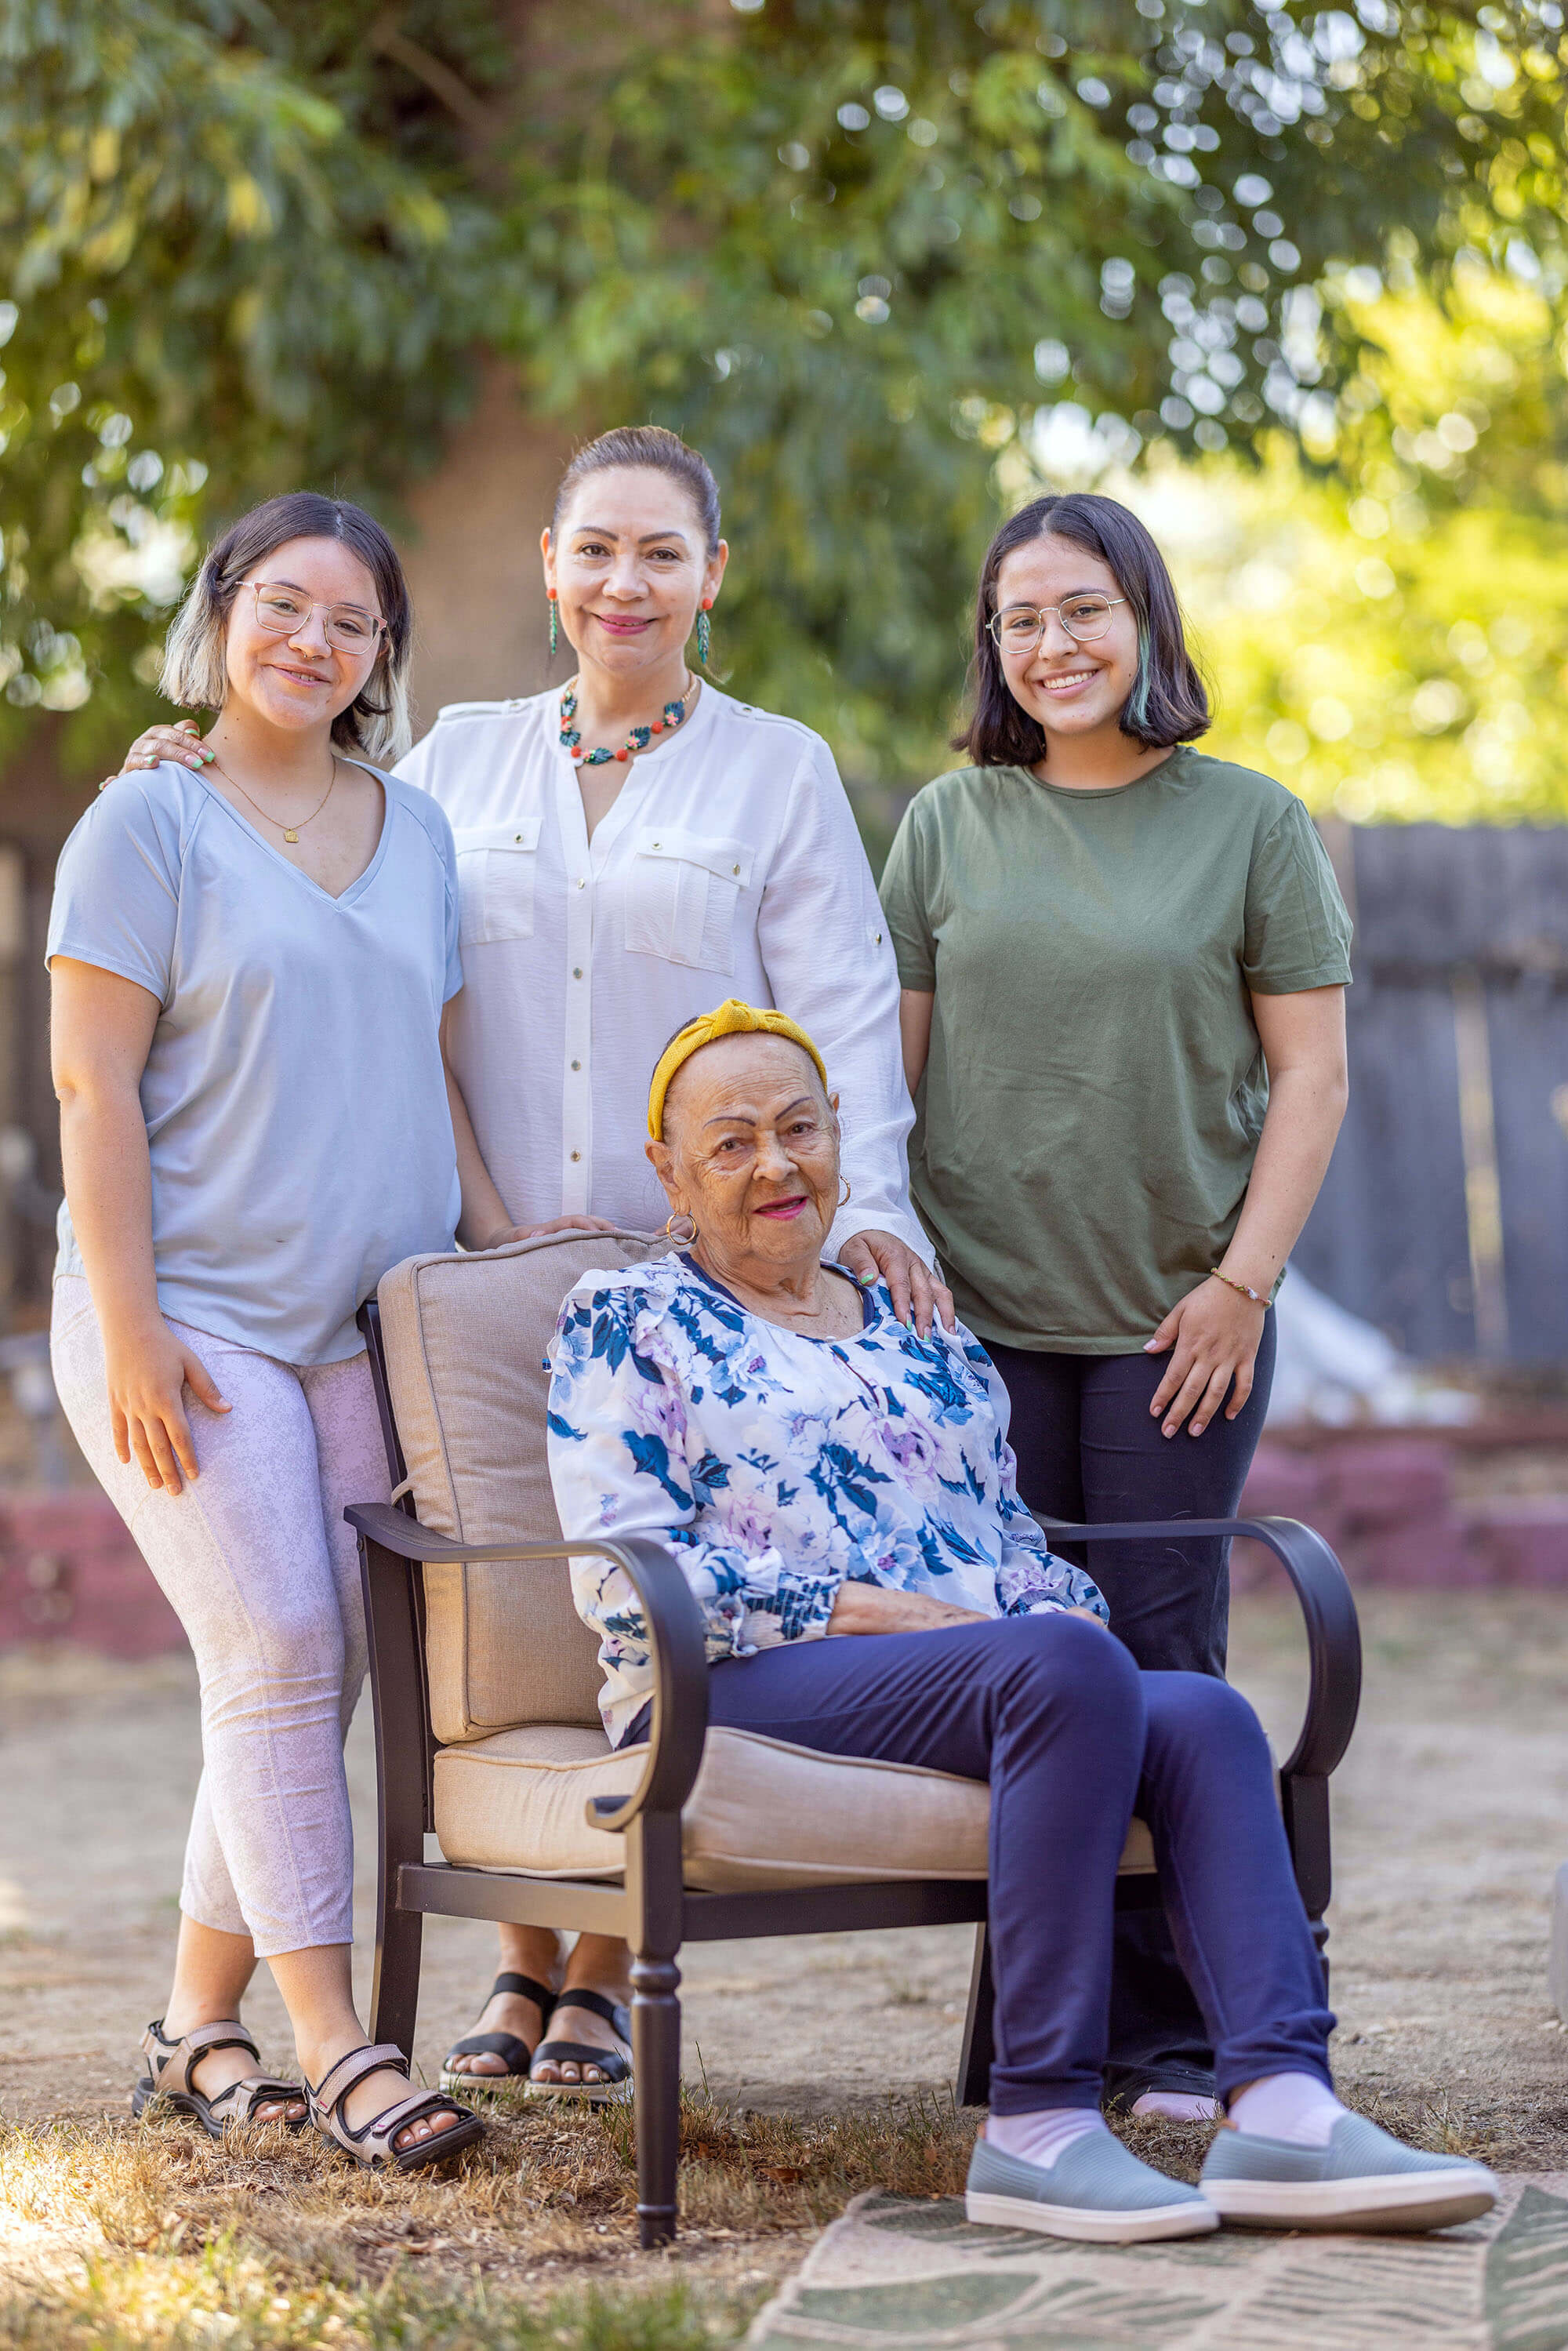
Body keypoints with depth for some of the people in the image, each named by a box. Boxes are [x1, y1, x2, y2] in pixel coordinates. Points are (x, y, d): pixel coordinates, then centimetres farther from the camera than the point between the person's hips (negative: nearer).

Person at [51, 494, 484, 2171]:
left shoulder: (416, 832, 14)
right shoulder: (149, 821, -2)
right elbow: (93, 1087, -7)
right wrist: (128, 1328, -13)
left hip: (369, 1323, 5)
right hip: (192, 1318, -5)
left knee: (313, 1674, 3)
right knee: (277, 1657, -11)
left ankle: (198, 2027, 14)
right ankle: (334, 2048, -7)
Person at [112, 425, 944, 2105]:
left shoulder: (778, 772, 6)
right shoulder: (463, 758, 13)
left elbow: (842, 1010, -1)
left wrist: (866, 1200, -15)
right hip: (496, 1266, 2)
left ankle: (603, 1978, 11)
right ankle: (523, 1962, 15)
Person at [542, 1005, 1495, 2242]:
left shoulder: (928, 1339, 27)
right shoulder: (623, 1322, 9)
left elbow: (1018, 1546, 25)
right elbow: (621, 1574, -3)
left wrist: (1071, 1612, 0)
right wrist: (866, 1609, -11)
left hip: (984, 1672, 6)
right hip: (743, 1693, -5)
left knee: (1202, 1715, -26)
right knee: (1064, 1664, -34)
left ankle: (1282, 2108, -42)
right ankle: (1040, 2124, -37)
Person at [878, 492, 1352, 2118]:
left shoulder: (1248, 823, 4)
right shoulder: (949, 823, 9)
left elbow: (1310, 1073, 2)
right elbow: (887, 1062, 11)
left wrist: (1244, 1280, -5)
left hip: (1176, 1317, -1)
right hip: (980, 1315, 1)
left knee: (1163, 1661, -1)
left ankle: (1170, 2030, 8)